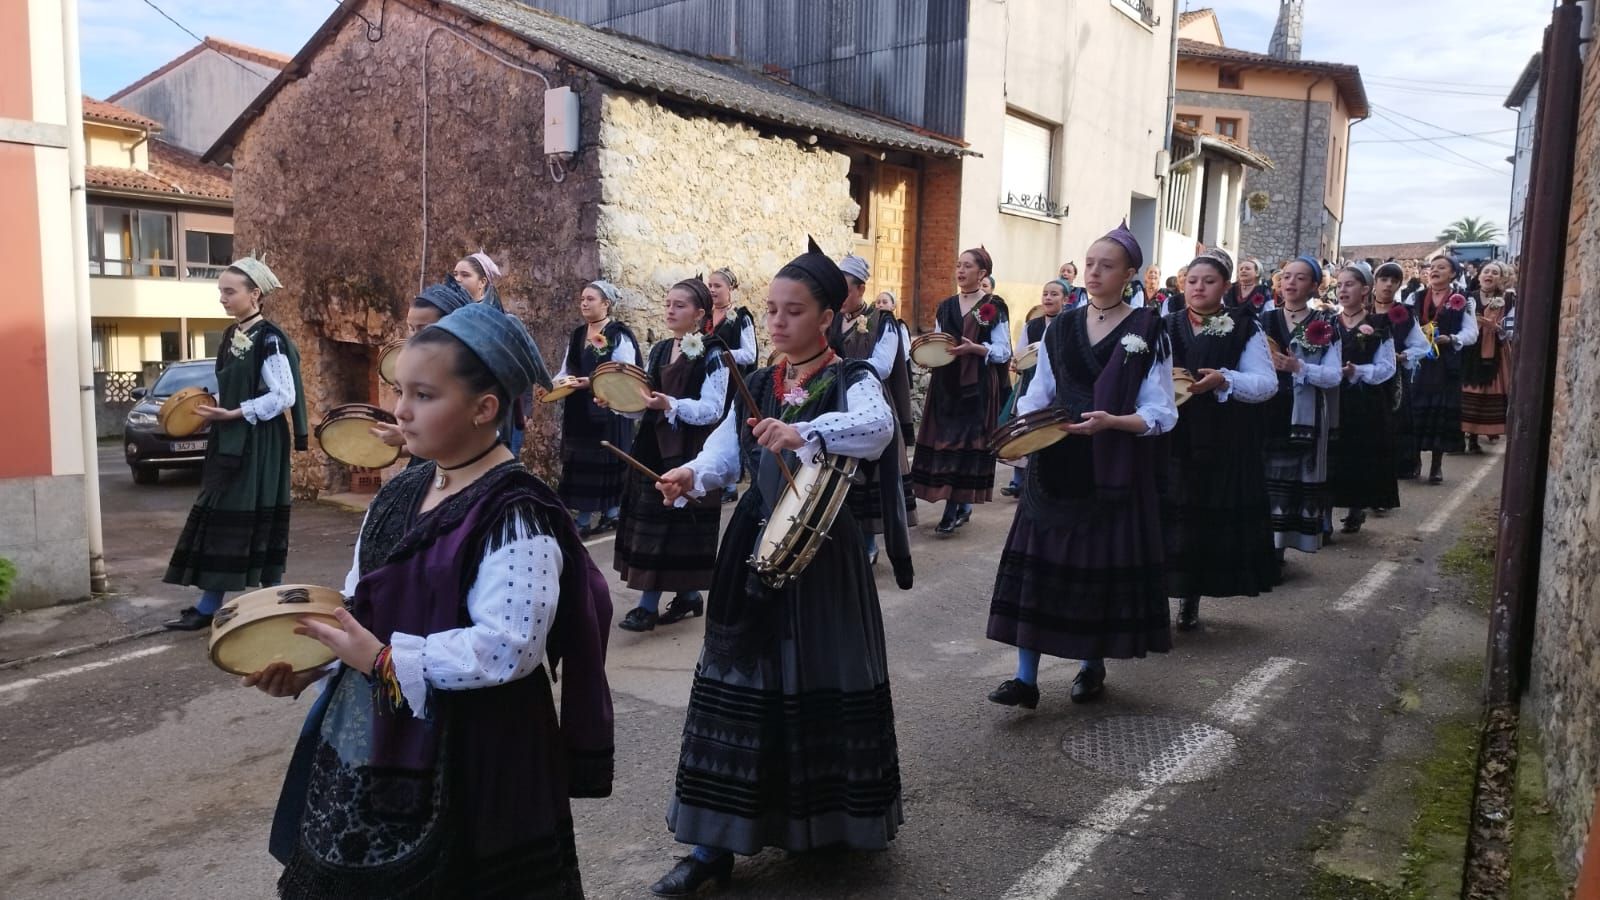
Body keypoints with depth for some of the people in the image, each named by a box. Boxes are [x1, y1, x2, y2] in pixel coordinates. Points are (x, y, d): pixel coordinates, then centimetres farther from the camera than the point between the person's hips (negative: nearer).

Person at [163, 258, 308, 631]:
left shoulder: (269, 339, -14)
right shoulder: (231, 335, 12)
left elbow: (283, 397, -19)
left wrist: (233, 414, -17)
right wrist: (213, 407, 3)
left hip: (259, 444, -9)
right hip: (230, 440, 9)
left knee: (258, 521, -2)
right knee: (220, 518, 9)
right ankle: (207, 606, 16)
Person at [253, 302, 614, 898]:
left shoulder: (516, 515, -21)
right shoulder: (401, 493, 6)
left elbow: (507, 647, -28)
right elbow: (359, 606, 13)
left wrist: (386, 659, -24)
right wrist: (308, 666, -3)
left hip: (469, 758, -8)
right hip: (371, 744, 8)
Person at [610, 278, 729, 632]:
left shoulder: (713, 355, -8)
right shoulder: (659, 351, 13)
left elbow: (712, 410, -16)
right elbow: (645, 406, 15)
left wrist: (671, 405, -28)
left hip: (690, 453, -7)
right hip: (655, 448, 7)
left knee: (669, 523, -6)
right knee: (654, 522, 8)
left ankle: (649, 605, -2)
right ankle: (688, 595, 20)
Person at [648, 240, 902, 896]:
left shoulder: (851, 380, -7)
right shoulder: (756, 386, 11)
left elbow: (877, 427, -29)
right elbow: (724, 454, 5)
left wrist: (806, 434, -44)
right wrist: (692, 477, -17)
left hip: (821, 552, -4)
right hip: (754, 551, 5)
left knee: (822, 681, 5)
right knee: (739, 681, 5)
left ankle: (834, 820, 29)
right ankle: (715, 843, 13)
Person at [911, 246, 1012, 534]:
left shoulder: (994, 306, -2)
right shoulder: (946, 306, 14)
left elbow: (1003, 352, -5)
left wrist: (974, 348, -21)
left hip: (978, 386, -5)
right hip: (946, 383, 5)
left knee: (966, 442, -7)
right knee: (943, 441, 2)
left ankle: (953, 510, -4)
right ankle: (962, 506, 13)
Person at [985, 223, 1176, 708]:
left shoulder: (1148, 330, -4)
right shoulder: (1060, 328, 9)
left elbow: (1160, 413, -8)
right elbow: (1038, 394, 10)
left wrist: (1111, 422, -25)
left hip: (1115, 468, -3)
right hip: (1056, 464, 4)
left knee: (1103, 562, 5)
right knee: (1038, 560, -1)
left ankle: (1092, 665, 25)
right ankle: (1026, 677, 3)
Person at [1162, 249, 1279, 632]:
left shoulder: (1245, 328, 2)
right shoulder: (1167, 327, 9)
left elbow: (1267, 383, -5)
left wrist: (1223, 380, -21)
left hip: (1224, 447, -1)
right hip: (1171, 442, 1)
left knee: (1211, 521, 2)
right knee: (1168, 518, -3)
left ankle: (1191, 601, 17)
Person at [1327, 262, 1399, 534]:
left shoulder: (1379, 325, 0)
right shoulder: (1328, 322, 9)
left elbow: (1387, 367, -6)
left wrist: (1357, 372, -21)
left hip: (1366, 405, -2)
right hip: (1331, 400, 2)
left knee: (1361, 459, 3)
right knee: (1329, 459, -2)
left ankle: (1356, 510, 17)